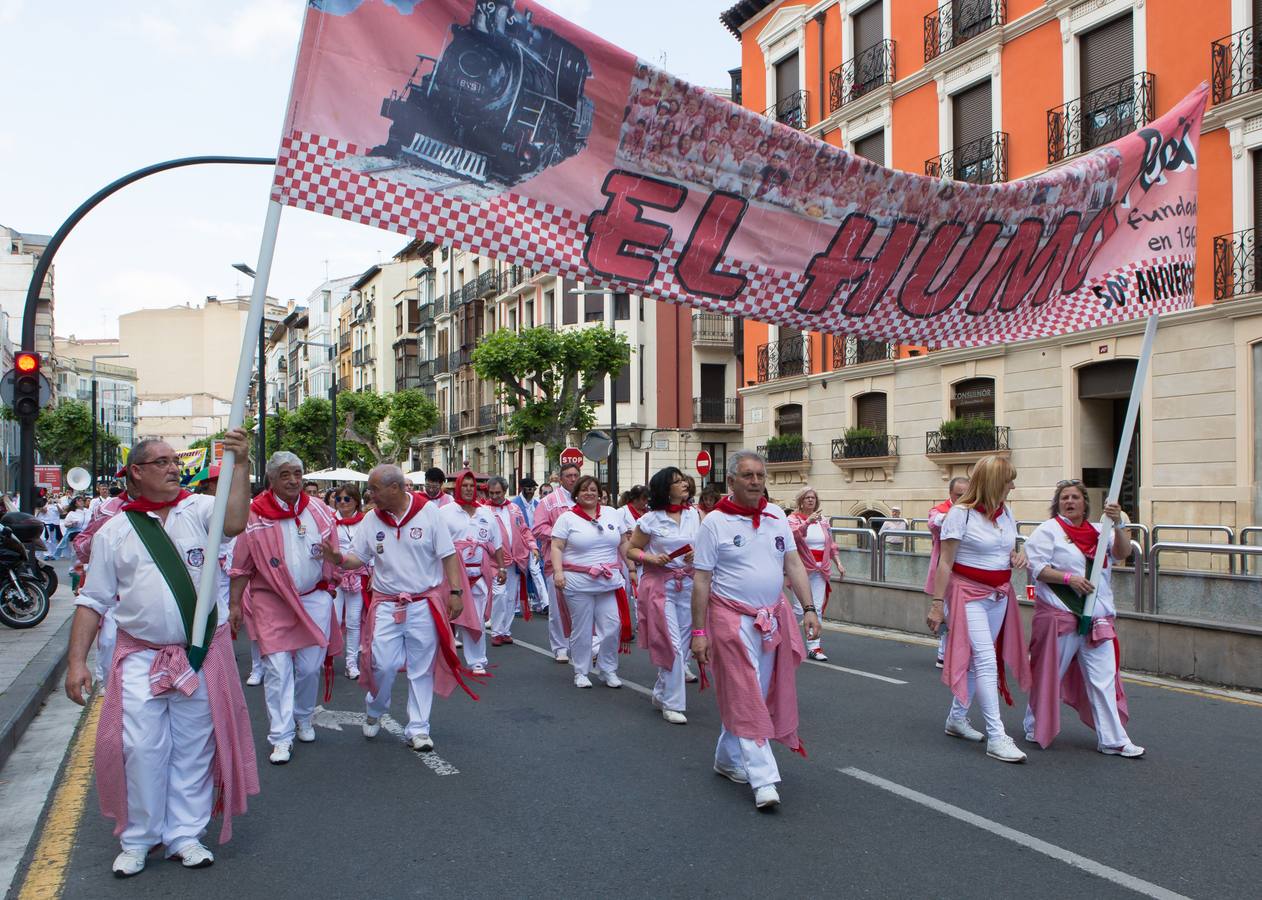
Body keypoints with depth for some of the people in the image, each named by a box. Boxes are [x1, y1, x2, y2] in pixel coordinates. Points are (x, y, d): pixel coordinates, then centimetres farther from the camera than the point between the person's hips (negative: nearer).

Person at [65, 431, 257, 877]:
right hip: (141, 657, 0)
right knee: (140, 749, 0)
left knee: (194, 749, 9)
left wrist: (240, 464, -27)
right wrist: (77, 661, 0)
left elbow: (234, 523, -21)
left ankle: (185, 835, 25)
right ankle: (136, 840, 21)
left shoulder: (198, 509, 2)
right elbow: (92, 601, 6)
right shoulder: (114, 531, 5)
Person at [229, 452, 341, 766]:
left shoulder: (319, 510, 2)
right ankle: (281, 737, 6)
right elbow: (242, 565, -1)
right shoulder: (255, 515, -6)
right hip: (272, 602, -2)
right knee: (277, 670, -3)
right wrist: (235, 604, -1)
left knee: (310, 667, 8)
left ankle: (303, 718, 32)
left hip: (314, 598, 2)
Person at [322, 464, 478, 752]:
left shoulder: (428, 512, -7)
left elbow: (448, 555, -5)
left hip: (425, 604, -2)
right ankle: (374, 710, 28)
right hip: (386, 605, 2)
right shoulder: (371, 521, 1)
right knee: (383, 664, -3)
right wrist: (338, 558, -14)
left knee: (422, 669, 6)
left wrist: (455, 592, -9)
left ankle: (417, 729, 18)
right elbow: (358, 559, 7)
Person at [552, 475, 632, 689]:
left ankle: (608, 671, 18)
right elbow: (557, 547, -4)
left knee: (612, 627, 0)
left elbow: (624, 544, 14)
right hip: (578, 583, -3)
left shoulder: (613, 514, 9)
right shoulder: (567, 518, -1)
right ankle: (581, 672, 22)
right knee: (581, 629, 7)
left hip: (610, 582, 3)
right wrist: (558, 572, -16)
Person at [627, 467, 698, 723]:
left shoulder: (694, 515, 6)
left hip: (687, 584, 5)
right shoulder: (650, 519, -5)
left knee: (683, 643, 10)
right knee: (673, 645, -8)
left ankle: (661, 693, 30)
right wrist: (652, 559, -16)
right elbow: (632, 550, 2)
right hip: (660, 585, -5)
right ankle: (672, 704, 4)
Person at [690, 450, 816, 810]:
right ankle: (763, 780, 0)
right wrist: (699, 632, -9)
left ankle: (727, 758, 32)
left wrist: (808, 609, -1)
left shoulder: (776, 518, 7)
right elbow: (701, 580, -8)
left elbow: (794, 564, 9)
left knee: (753, 695, 14)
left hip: (773, 618, 6)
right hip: (733, 618, -6)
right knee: (746, 698, -4)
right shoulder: (715, 522, -8)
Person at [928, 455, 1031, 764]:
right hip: (969, 594, -7)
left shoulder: (1005, 512, 7)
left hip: (999, 596, 7)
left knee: (976, 660, 13)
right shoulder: (961, 513, -14)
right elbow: (945, 563, -12)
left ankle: (957, 718, 28)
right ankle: (996, 736, -8)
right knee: (986, 660, -11)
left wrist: (1017, 557, -3)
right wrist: (937, 604, -14)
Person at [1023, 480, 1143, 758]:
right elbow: (1037, 567, -9)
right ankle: (1034, 729, 21)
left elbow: (1122, 552, -1)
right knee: (1050, 675, 5)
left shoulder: (1098, 532, 14)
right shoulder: (1048, 531, -1)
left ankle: (1112, 740, 8)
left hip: (1097, 619, 5)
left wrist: (1117, 523, -15)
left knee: (1103, 678, 3)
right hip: (1060, 615, -4)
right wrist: (1069, 578, -20)